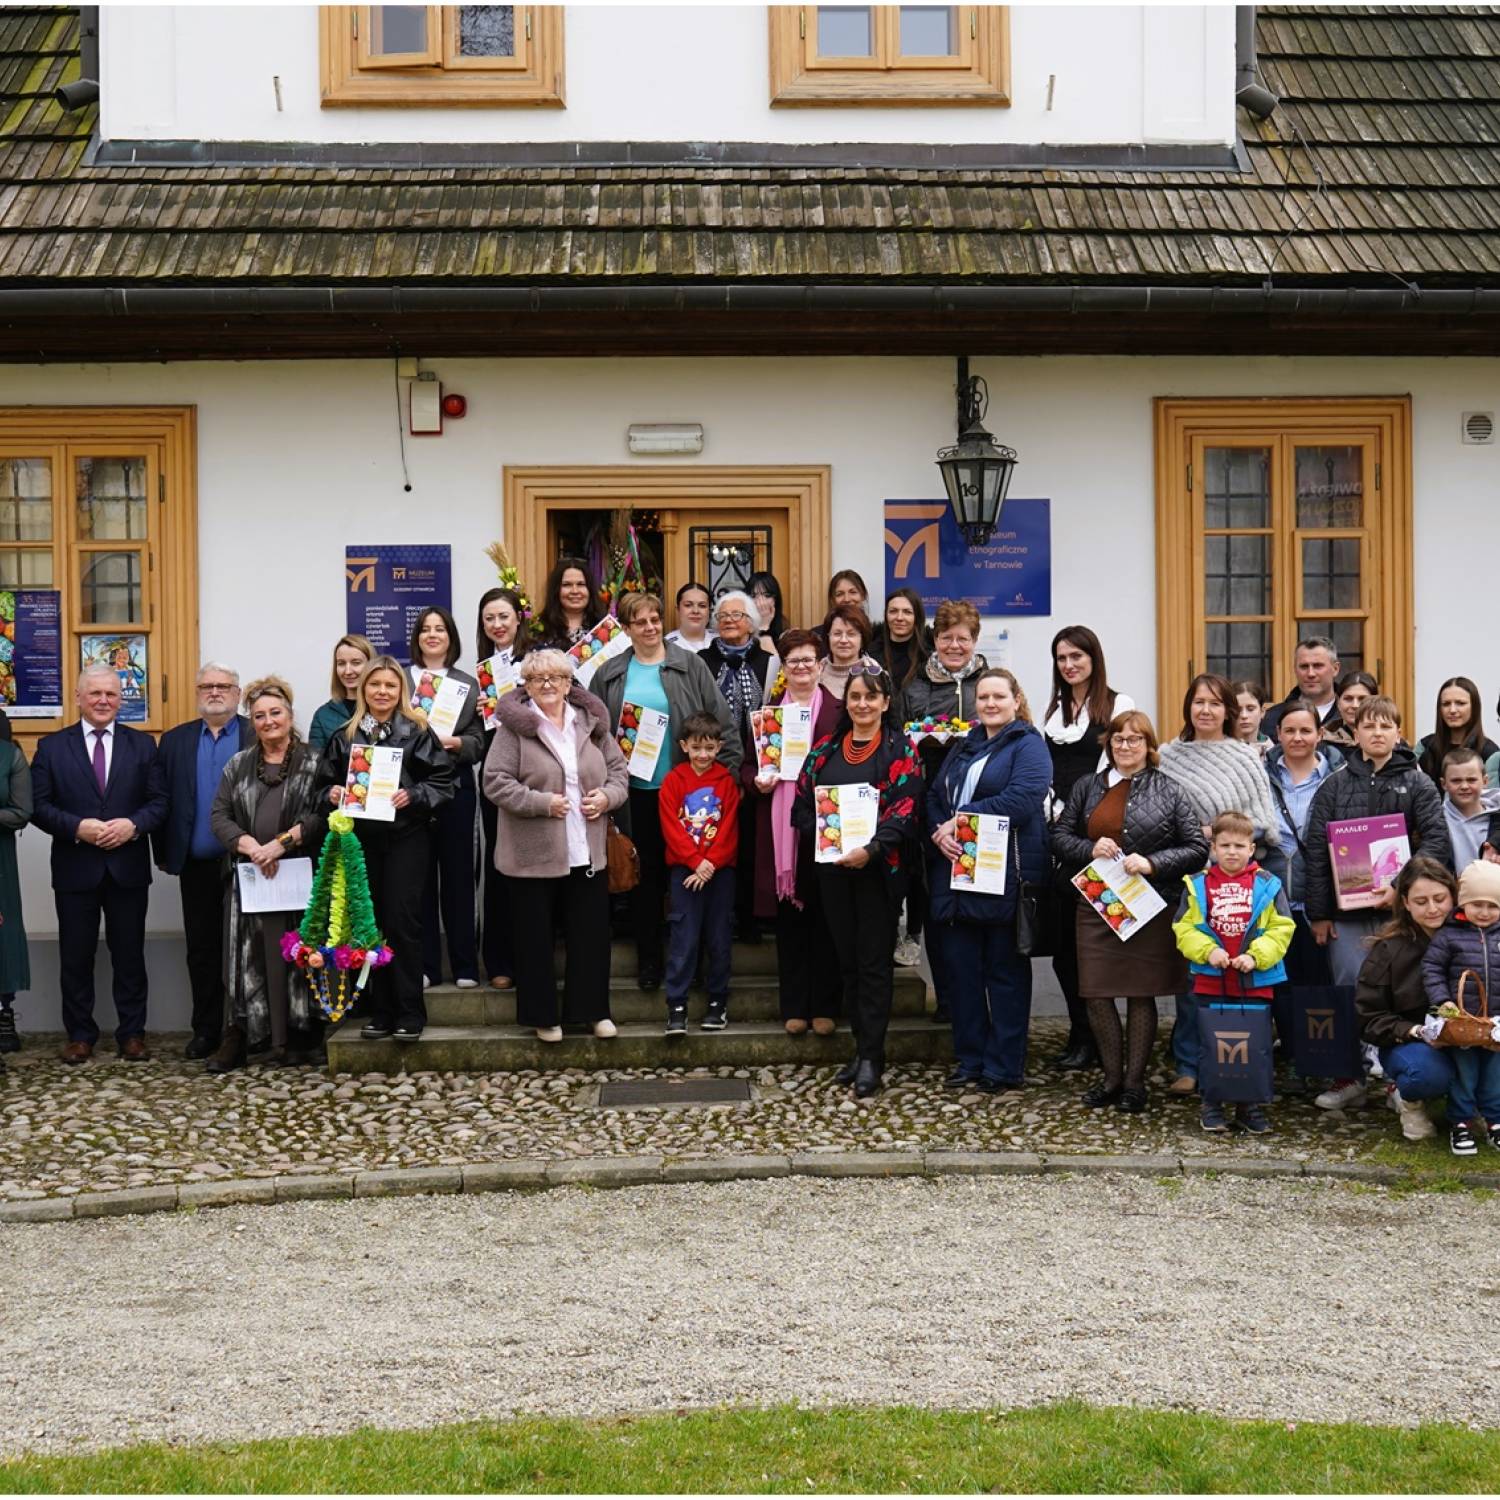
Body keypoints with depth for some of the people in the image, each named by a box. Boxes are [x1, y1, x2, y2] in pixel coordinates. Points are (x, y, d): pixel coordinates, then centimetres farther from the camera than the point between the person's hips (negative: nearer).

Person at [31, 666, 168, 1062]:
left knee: (130, 955, 7)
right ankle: (79, 1034, 16)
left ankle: (132, 1034, 15)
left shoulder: (142, 745, 7)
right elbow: (39, 806, -2)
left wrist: (133, 825, -16)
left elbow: (159, 801, 3)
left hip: (128, 868, 1)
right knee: (76, 956, 6)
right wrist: (77, 827, -17)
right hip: (75, 868, 0)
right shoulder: (52, 747, 3)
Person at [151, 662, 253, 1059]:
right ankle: (206, 1029, 15)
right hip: (197, 865, 3)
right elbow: (161, 800, 6)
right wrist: (163, 854, 0)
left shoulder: (259, 737, -1)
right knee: (201, 947, 8)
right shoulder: (175, 740, 9)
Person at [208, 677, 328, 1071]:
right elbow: (219, 815, 7)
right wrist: (251, 846, -10)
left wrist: (283, 841, -16)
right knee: (253, 956, 0)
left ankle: (301, 1037, 3)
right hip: (251, 876, 3)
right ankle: (244, 1035, 2)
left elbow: (323, 815, -6)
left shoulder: (313, 764, 5)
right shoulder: (238, 766, 16)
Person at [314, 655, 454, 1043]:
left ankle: (409, 1014, 0)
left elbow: (442, 781, -4)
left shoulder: (417, 732, 0)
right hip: (360, 839, 4)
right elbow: (325, 783, 13)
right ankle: (381, 1011, 14)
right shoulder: (344, 736, 10)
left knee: (402, 921, -6)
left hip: (406, 837, -4)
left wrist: (413, 796, -19)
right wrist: (332, 794, -8)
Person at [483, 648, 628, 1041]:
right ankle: (542, 1015, 17)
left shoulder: (592, 722, 8)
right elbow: (495, 783, -11)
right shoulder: (513, 725, -6)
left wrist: (607, 796, -6)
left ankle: (591, 1009, 23)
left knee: (591, 934, 10)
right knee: (536, 937, 5)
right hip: (534, 853, -4)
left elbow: (619, 770, 14)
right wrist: (543, 803, -17)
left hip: (588, 852, 4)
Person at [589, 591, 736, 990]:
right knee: (645, 873, 7)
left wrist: (725, 771, -6)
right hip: (635, 789, 2)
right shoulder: (609, 674, 7)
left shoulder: (690, 666, 1)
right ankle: (648, 957, 17)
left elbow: (722, 722, -1)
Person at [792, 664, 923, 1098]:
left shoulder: (900, 750, -2)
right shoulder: (825, 750, 12)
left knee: (874, 962, -4)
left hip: (878, 867, -5)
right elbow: (802, 802, 11)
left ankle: (871, 1057, -1)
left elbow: (905, 808, -11)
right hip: (833, 867, 5)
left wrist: (871, 848, -23)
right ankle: (862, 1046, 18)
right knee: (847, 959, 9)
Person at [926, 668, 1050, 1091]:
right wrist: (941, 832, -9)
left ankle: (1004, 1067, 8)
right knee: (958, 968, 7)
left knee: (1005, 970, 2)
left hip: (1005, 877, -6)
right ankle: (970, 1059, 18)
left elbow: (1021, 800, -18)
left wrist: (961, 822, -15)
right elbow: (935, 797, 12)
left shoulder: (1029, 746, -3)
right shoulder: (964, 747, 18)